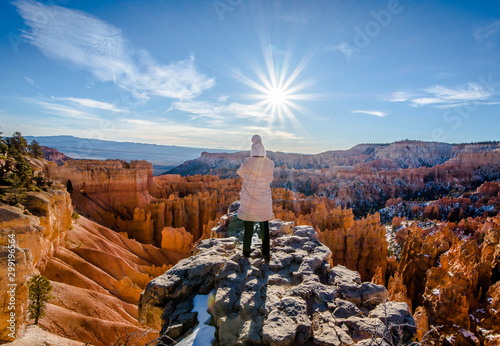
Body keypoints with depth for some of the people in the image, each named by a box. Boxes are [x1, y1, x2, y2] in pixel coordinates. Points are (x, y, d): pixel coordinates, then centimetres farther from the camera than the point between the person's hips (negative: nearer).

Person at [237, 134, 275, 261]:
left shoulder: (246, 164, -14)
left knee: (248, 228, 13)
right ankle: (266, 254, 19)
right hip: (264, 203, 1)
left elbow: (240, 172, 8)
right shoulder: (270, 165, -9)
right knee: (264, 228, 16)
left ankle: (246, 252, 27)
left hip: (248, 202, -1)